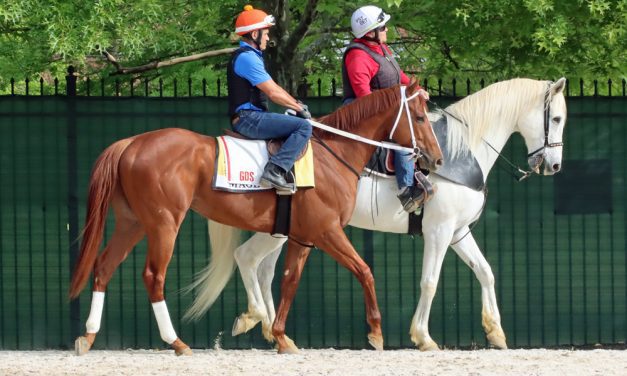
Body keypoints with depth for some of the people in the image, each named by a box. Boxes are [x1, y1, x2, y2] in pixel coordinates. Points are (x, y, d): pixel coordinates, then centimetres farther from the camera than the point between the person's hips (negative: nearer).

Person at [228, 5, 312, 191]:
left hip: (248, 118, 11)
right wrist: (299, 108, -3)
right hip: (248, 119, -11)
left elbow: (274, 88, 23)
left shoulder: (250, 55, 21)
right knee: (304, 126, -21)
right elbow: (273, 93, -15)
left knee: (300, 124, 24)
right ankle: (274, 172, -30)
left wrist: (297, 105, 12)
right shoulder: (247, 57, -13)